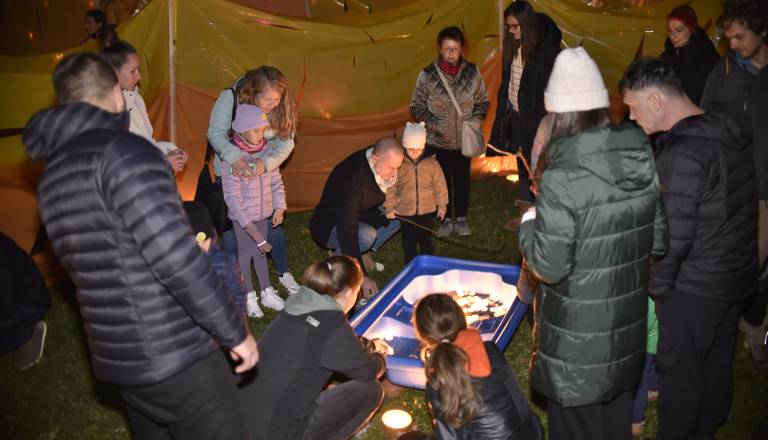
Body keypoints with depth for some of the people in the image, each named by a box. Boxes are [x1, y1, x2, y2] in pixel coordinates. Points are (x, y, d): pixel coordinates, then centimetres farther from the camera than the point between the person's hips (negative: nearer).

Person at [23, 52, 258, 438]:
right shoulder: (123, 150, -15)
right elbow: (175, 257, -22)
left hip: (116, 356, 9)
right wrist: (234, 331, -12)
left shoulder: (51, 178, 12)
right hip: (172, 354, -9)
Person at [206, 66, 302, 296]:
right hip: (230, 172, -2)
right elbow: (216, 133, -24)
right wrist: (235, 157, -43)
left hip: (264, 172, 2)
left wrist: (265, 162, -35)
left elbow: (286, 142, -15)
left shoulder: (282, 106, -16)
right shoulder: (229, 97, -23)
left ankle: (283, 273, 23)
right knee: (231, 226, 0)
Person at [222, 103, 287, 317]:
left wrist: (279, 208, -6)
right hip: (242, 217, -5)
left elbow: (276, 181, 5)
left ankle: (267, 293, 28)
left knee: (261, 250, 17)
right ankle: (250, 297, 22)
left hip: (264, 213, 5)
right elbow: (233, 199, -23)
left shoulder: (267, 150, -7)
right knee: (245, 252, 7)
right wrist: (253, 231, -25)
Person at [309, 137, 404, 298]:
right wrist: (361, 276, -45)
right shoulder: (351, 178, -37)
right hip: (329, 226, -8)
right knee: (366, 235, -36)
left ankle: (365, 254, 4)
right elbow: (347, 230, -41)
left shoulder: (381, 167, -14)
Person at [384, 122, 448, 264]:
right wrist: (389, 207, -4)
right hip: (405, 211, -1)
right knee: (409, 241, 11)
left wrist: (442, 204, 4)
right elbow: (391, 187, -5)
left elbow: (439, 184, 1)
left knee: (426, 239, 15)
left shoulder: (431, 162, -8)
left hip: (427, 209, 1)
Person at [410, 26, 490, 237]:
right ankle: (446, 219, 30)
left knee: (462, 179, 14)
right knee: (442, 180, 12)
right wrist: (431, 122, -14)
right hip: (438, 141, -1)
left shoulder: (472, 72, -6)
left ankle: (461, 218, 32)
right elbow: (417, 106, 0)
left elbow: (482, 101, 8)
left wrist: (476, 119, -9)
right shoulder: (427, 75, -10)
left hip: (464, 140, 1)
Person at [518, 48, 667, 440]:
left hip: (578, 335, -6)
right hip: (627, 321, 6)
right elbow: (660, 241, 2)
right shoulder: (645, 161, -7)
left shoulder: (561, 180, -27)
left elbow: (550, 267, -22)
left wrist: (528, 225, -6)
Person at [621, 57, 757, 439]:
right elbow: (719, 211, 9)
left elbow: (673, 237, -26)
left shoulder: (681, 153, -26)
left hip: (693, 287, -9)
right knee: (717, 361, 23)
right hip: (736, 274, 9)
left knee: (679, 369, 9)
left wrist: (655, 286, -11)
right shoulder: (727, 130, 1)